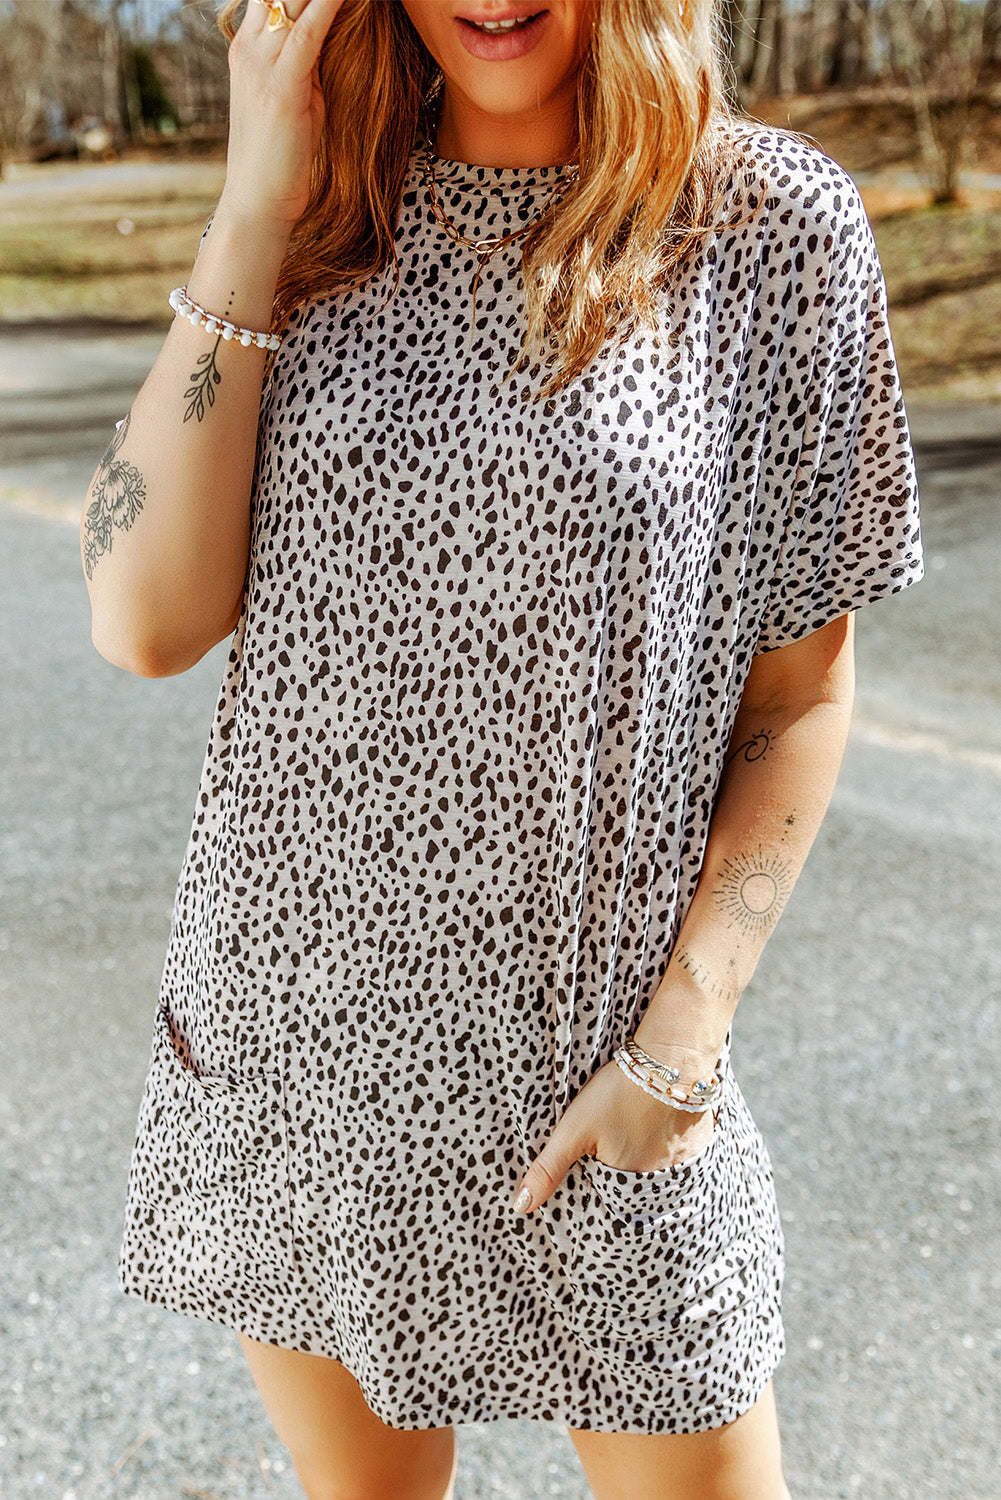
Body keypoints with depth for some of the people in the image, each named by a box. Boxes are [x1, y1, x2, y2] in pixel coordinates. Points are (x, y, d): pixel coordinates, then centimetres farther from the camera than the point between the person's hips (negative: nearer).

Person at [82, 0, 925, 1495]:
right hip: (287, 1033, 3)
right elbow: (147, 619, -9)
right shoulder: (329, 214, 3)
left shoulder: (774, 222, -7)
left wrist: (682, 1040, -10)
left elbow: (800, 696, -3)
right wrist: (256, 211, -12)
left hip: (588, 1087, -2)